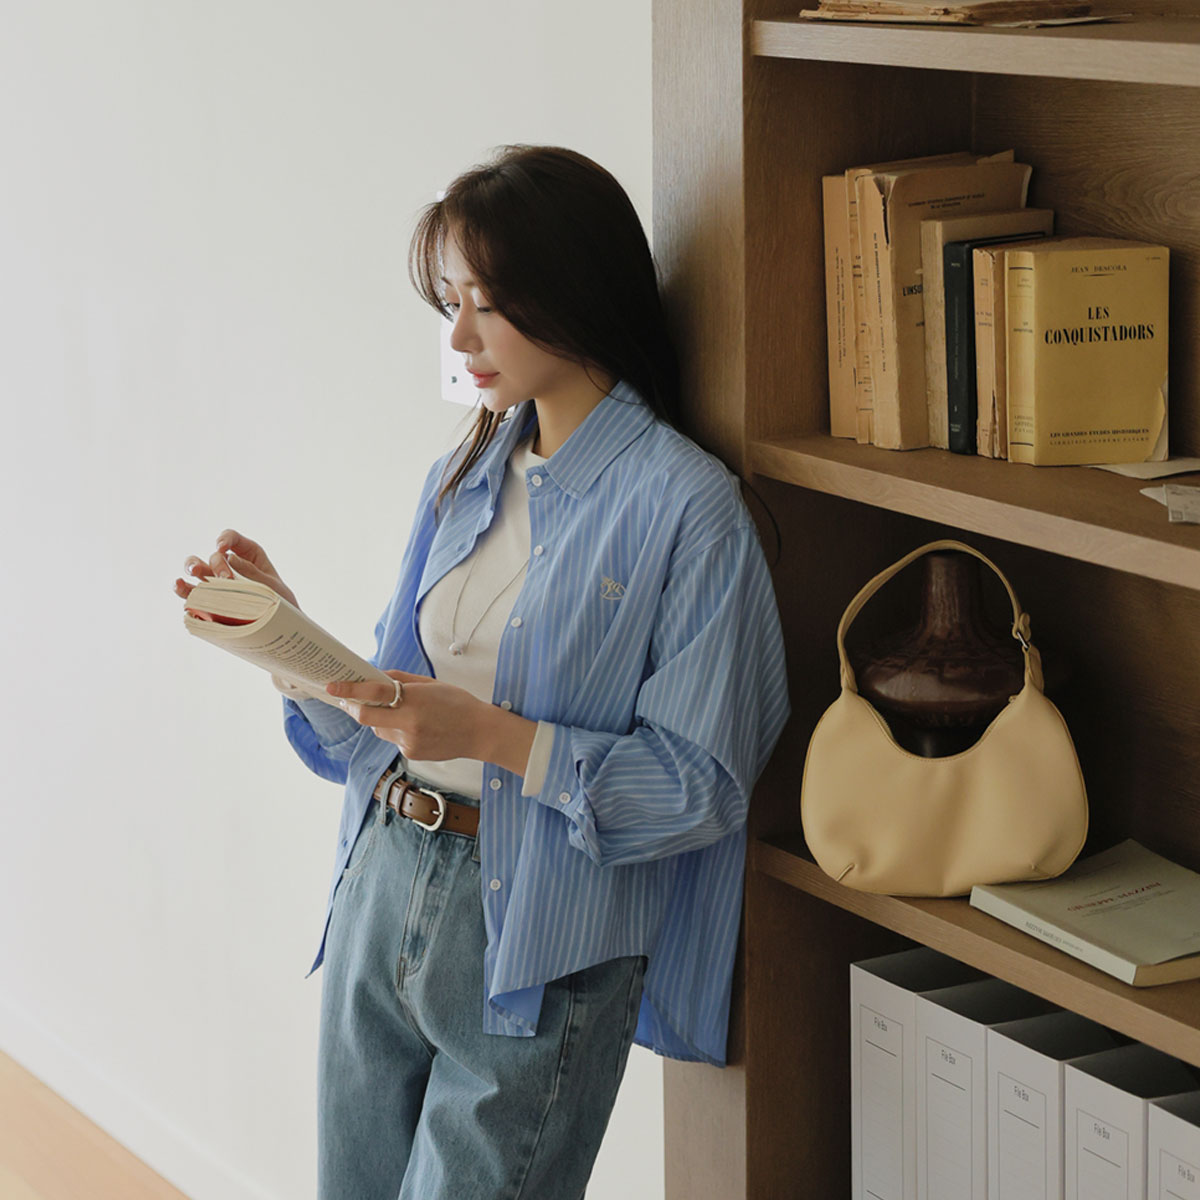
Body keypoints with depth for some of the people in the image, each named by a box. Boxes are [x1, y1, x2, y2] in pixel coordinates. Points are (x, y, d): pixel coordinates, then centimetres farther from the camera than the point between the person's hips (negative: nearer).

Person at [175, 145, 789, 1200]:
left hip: (536, 952, -7)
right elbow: (385, 726, 13)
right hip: (383, 892, 7)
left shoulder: (684, 505, -12)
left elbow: (700, 788, -14)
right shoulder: (467, 476, 11)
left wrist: (496, 737, -22)